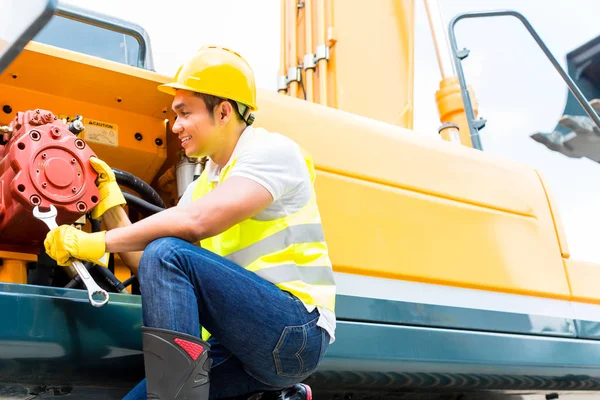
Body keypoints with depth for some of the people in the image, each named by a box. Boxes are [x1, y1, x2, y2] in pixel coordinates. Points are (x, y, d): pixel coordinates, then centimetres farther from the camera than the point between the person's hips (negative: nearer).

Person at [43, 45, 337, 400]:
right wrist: (111, 205, 5)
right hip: (249, 340, 9)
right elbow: (145, 267, 13)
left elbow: (197, 221, -24)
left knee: (166, 254, -23)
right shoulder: (202, 186, 17)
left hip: (297, 331, -8)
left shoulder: (272, 150, -8)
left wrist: (98, 243, -17)